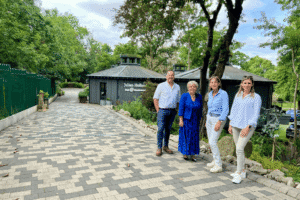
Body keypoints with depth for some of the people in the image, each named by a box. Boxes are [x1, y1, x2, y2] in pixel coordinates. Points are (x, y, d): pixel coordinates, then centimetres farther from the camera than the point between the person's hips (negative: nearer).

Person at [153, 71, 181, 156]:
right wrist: (158, 110, -5)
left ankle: (166, 146, 22)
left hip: (172, 111, 3)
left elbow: (178, 100, 17)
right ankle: (159, 148, 4)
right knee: (160, 129, -6)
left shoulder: (177, 87, 11)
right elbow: (155, 98, 1)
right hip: (163, 110, -3)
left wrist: (176, 110, 7)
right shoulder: (161, 86, 1)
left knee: (168, 129, 10)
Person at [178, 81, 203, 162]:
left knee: (194, 137, 7)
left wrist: (199, 120, 8)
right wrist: (181, 120, -13)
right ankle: (185, 153, 20)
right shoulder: (184, 96, -7)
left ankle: (193, 154, 17)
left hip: (195, 121, 3)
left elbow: (200, 109, 9)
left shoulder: (199, 97, 3)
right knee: (185, 136, 5)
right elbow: (181, 108, -8)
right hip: (186, 120, -3)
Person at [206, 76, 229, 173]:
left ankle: (218, 165, -2)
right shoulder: (210, 94, 8)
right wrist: (207, 120, 18)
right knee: (211, 142, 11)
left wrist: (219, 122, -23)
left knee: (213, 142, -12)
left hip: (218, 119, -7)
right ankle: (215, 160, 26)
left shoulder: (223, 94, -14)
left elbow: (225, 109, -17)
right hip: (210, 118, 7)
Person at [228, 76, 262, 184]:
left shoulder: (256, 97, -5)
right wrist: (230, 124, 11)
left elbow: (256, 114, -9)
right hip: (236, 125, 6)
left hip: (247, 126, -5)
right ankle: (242, 171, 26)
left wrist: (247, 127, -16)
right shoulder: (238, 95, 10)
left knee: (239, 148, -14)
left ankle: (239, 174, -1)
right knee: (238, 149, 11)